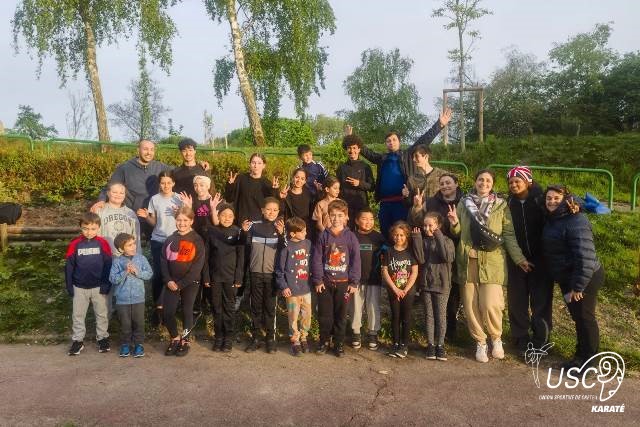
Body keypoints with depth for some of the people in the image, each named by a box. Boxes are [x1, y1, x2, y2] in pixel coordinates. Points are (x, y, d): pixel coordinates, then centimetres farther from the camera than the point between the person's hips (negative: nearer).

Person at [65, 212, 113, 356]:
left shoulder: (102, 243, -10)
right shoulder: (75, 244, -7)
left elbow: (108, 265, -6)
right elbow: (69, 266, -2)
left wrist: (106, 284, -9)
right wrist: (69, 286, -2)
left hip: (98, 287, -1)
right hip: (80, 287, 1)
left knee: (101, 314, 11)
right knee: (78, 315, 12)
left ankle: (102, 338, 26)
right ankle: (78, 340, 25)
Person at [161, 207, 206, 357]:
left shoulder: (197, 240, -7)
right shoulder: (170, 239, 6)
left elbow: (198, 265, -12)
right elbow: (164, 260, 4)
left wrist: (181, 283, -14)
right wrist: (168, 280, -10)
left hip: (190, 283, -3)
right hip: (172, 283, 3)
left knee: (187, 312, 8)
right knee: (168, 312, 0)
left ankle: (185, 341, 24)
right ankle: (175, 338, 23)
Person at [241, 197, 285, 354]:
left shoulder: (281, 227, 0)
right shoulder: (254, 225, 4)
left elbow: (284, 249, -11)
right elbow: (246, 245, 8)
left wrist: (281, 234, -28)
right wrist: (245, 232, -10)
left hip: (272, 273, -2)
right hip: (256, 272, 2)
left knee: (270, 307, 5)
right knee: (256, 306, 9)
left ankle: (270, 338, 14)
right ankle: (255, 338, 18)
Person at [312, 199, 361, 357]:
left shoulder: (350, 236, -2)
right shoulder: (323, 236, 0)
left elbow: (356, 260, -2)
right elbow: (316, 259, 0)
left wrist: (354, 282, -5)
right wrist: (317, 280, -5)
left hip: (343, 283, -1)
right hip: (325, 282, 1)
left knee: (341, 315, 9)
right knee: (324, 314, 8)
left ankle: (339, 343, 22)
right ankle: (324, 341, 24)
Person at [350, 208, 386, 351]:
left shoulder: (378, 237, 0)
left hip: (374, 279, 0)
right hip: (356, 279, 0)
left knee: (373, 307, 6)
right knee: (356, 306, 8)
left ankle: (372, 334, 21)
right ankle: (356, 333, 22)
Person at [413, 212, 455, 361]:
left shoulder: (447, 241, -3)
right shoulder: (423, 241, 4)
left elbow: (448, 257, -21)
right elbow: (421, 259, -10)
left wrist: (440, 239, -23)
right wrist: (418, 239, -14)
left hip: (442, 284, -2)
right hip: (426, 284, 3)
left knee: (441, 316, 5)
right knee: (428, 315, 8)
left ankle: (440, 345, 16)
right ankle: (430, 344, 17)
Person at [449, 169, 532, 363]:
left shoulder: (501, 205, 4)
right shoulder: (464, 203, 8)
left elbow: (509, 235, 3)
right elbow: (458, 232, 14)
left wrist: (519, 258, -5)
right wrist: (454, 223, -7)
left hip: (492, 261, -2)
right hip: (468, 261, 2)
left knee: (490, 304, -10)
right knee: (470, 305, 4)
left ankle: (496, 339, 18)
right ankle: (480, 342, 22)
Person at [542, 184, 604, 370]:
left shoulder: (576, 222, -22)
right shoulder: (552, 220, 5)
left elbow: (585, 256, -26)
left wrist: (578, 286, -25)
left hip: (584, 279, -8)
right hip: (566, 279, 8)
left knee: (584, 316, 4)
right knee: (577, 316, 18)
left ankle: (588, 359, 19)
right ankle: (583, 352, 33)